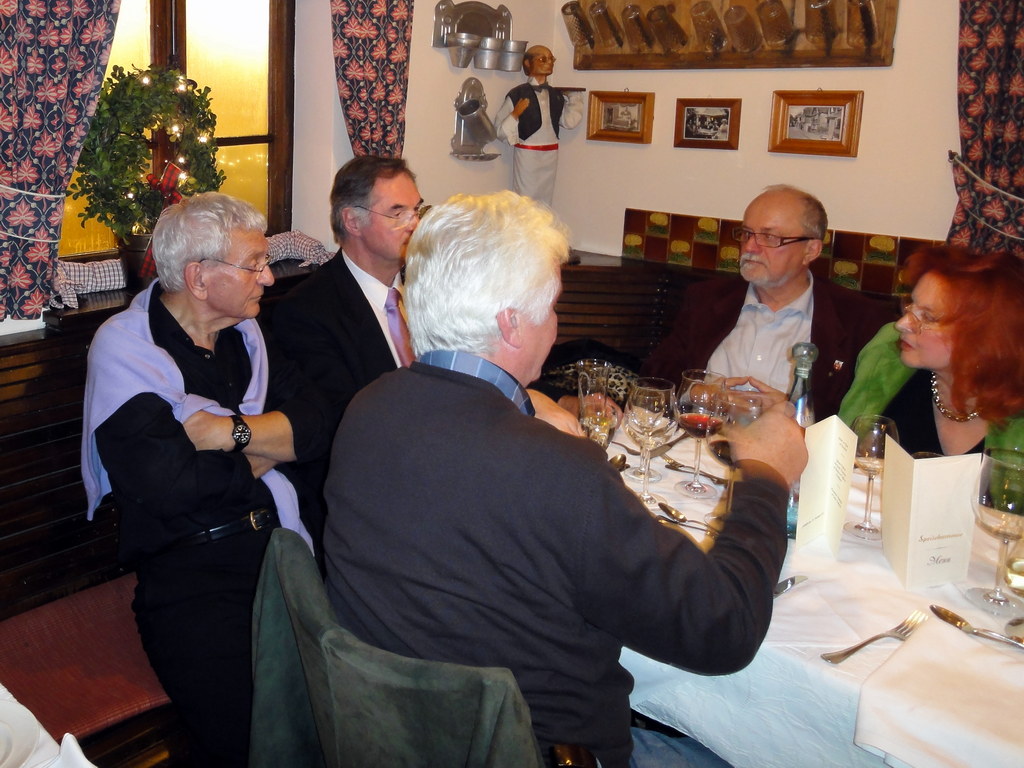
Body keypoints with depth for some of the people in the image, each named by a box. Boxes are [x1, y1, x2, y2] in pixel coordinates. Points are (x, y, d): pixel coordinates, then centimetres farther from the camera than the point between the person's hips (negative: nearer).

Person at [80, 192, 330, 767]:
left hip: (279, 542, 5)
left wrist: (230, 431, -12)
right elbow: (165, 483, -18)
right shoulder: (124, 347, -4)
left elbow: (314, 427, 3)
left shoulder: (246, 332, 15)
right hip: (189, 572, -5)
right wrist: (264, 453, -3)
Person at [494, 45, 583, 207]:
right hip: (527, 155, -5)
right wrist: (515, 114, -23)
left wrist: (574, 94, 2)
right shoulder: (518, 94, -7)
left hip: (550, 155, 5)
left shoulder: (556, 95, 10)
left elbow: (570, 121, -4)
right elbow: (500, 130, -9)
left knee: (545, 202, 10)